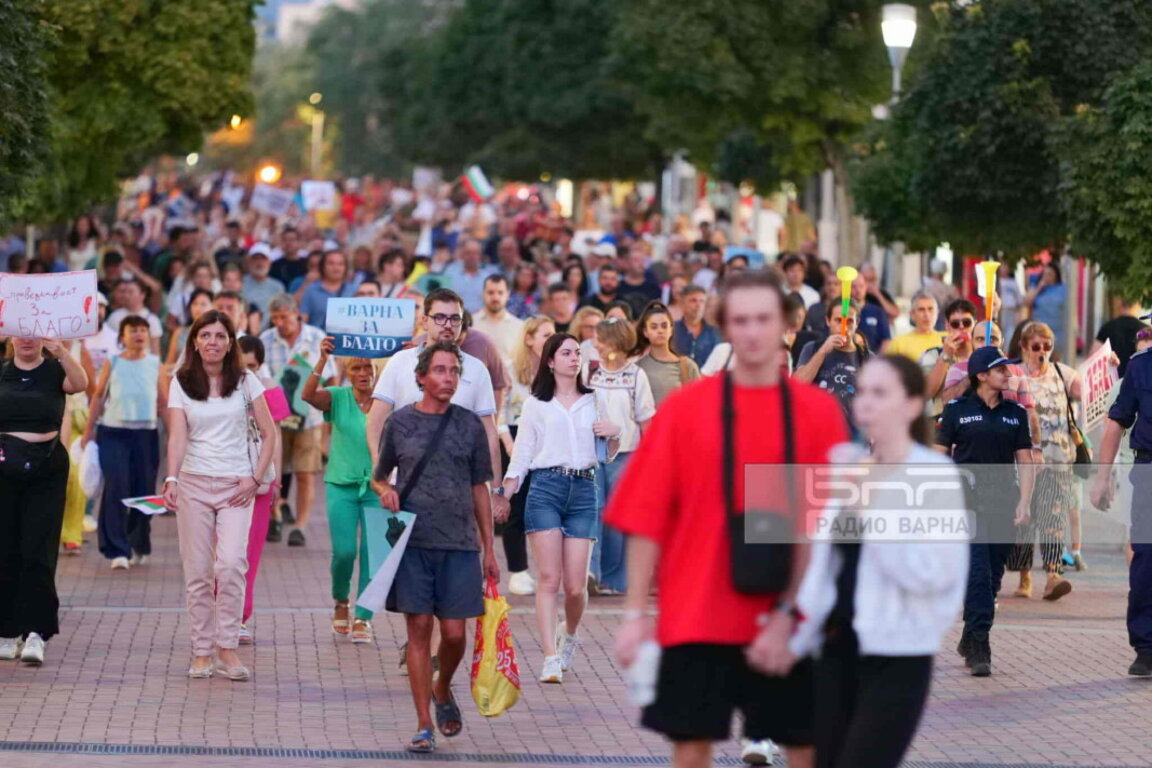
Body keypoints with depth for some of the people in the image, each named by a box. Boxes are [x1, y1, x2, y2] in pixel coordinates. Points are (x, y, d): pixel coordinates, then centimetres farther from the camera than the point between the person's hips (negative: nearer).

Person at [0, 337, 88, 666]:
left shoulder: (54, 371, 0)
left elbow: (80, 383, -21)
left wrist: (60, 351, -36)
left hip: (47, 469, -2)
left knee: (39, 551, -8)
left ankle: (35, 632, -12)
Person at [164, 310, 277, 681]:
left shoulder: (245, 380, 4)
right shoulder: (181, 383, 4)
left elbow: (269, 433, 6)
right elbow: (177, 435, -7)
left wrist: (255, 478, -4)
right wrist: (171, 479, -22)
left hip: (236, 484, -1)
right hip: (194, 483, 1)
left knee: (231, 563, -17)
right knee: (198, 571, 0)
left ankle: (227, 647, -9)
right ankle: (202, 651, 7)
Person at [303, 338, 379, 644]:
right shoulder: (339, 398, -1)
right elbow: (308, 395, -18)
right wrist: (322, 360, -32)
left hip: (376, 486, 1)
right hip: (342, 484, -1)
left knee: (372, 553, -3)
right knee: (344, 551, -8)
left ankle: (363, 617, 9)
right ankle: (341, 602, 21)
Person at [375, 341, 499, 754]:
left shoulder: (469, 425, 7)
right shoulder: (401, 422, 4)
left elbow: (479, 489, 12)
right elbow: (380, 476, 15)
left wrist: (489, 550, 11)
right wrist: (386, 493, -10)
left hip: (459, 545, 1)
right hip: (412, 543, -1)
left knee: (454, 634, -1)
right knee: (419, 630, -2)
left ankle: (442, 690, 30)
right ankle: (424, 726, 3)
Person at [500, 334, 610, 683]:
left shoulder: (593, 401, 16)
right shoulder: (536, 404, 11)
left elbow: (606, 455, 21)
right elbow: (522, 454, 10)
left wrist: (615, 433, 0)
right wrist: (502, 495, 0)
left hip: (583, 490, 2)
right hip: (546, 487, -2)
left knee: (576, 585, -2)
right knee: (549, 579, -10)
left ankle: (569, 635, 28)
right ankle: (551, 658, -10)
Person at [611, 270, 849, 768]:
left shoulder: (818, 411, 0)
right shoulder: (685, 408, 1)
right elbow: (647, 520, 1)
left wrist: (788, 613, -12)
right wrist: (635, 613, -4)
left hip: (787, 625, 0)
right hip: (696, 617, 0)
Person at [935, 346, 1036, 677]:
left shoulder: (1015, 413, 11)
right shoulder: (957, 410, 1)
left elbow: (1025, 462, 11)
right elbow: (940, 457, 3)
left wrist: (1024, 503, 1)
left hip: (1003, 501, 4)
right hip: (968, 500, -4)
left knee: (993, 575, 7)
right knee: (977, 572, -13)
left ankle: (970, 641, 23)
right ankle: (979, 649, -15)